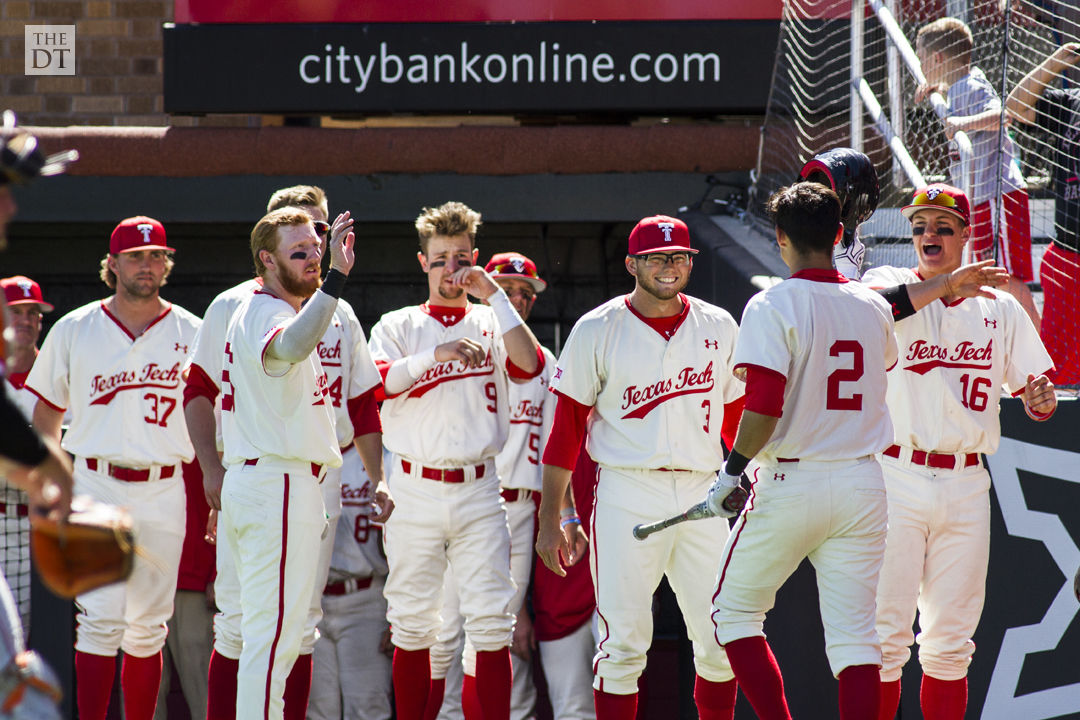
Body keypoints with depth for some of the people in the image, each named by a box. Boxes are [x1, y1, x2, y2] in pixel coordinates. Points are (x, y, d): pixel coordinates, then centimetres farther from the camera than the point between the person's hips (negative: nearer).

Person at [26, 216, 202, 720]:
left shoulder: (190, 334, 7)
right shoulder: (74, 330, 5)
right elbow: (46, 413, 12)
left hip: (164, 494, 2)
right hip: (96, 487, -2)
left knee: (147, 630, 6)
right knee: (101, 620, -12)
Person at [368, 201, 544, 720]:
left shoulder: (492, 323, 12)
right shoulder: (398, 326, 10)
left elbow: (529, 366, -8)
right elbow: (376, 382, -8)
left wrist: (494, 295, -9)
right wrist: (436, 354, -21)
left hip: (478, 491, 0)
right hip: (415, 491, 0)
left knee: (491, 622, -7)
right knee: (412, 624, 2)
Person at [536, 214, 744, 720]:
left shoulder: (718, 328, 10)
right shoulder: (598, 331, 1)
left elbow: (739, 416, 17)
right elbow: (565, 429, 2)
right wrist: (550, 520, -2)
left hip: (702, 496, 3)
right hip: (627, 498, -3)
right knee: (623, 644, -7)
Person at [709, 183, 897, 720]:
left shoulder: (773, 306, -10)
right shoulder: (874, 307, 7)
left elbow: (763, 408, -19)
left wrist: (734, 467, -6)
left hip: (791, 484, -4)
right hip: (863, 483, 5)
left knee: (734, 611, 10)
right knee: (855, 633, 3)